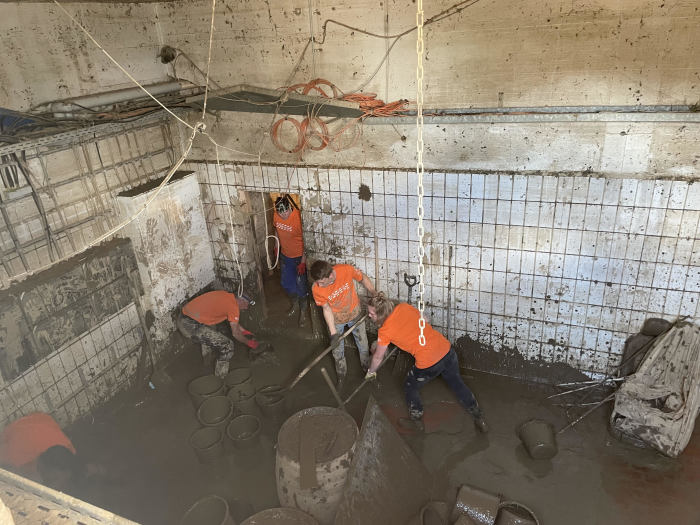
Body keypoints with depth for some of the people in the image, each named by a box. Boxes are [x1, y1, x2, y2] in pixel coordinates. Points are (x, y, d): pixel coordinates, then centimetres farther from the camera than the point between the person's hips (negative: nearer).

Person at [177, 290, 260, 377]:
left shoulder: (225, 295, 17)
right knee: (227, 345, -4)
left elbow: (233, 321, 32)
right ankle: (221, 378, 11)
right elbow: (236, 333, -1)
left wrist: (245, 331, 38)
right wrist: (249, 343, 15)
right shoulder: (233, 306, -9)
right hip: (191, 326, -10)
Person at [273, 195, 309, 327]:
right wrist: (277, 251, 16)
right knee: (286, 283, 19)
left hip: (298, 257, -6)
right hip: (285, 255, 6)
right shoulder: (276, 216, -9)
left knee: (301, 286, 6)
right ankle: (295, 305, 43)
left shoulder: (298, 217, -27)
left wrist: (303, 262, -19)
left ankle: (304, 312, 26)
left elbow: (305, 240, -21)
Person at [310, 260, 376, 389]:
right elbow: (327, 309, -17)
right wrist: (333, 333, -17)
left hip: (354, 313, 1)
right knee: (337, 351, 15)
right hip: (335, 319, 0)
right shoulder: (317, 289, -32)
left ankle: (368, 369, 49)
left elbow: (363, 279, -14)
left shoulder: (347, 270, -36)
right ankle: (341, 375, 44)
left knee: (363, 345, 18)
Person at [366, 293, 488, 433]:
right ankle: (479, 417, 44)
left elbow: (378, 357, 8)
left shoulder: (385, 331, -8)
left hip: (428, 364, -6)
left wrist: (371, 372, 27)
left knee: (410, 388, 25)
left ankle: (417, 419, 42)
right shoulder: (404, 306, 2)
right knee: (457, 383, 30)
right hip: (447, 350, 6)